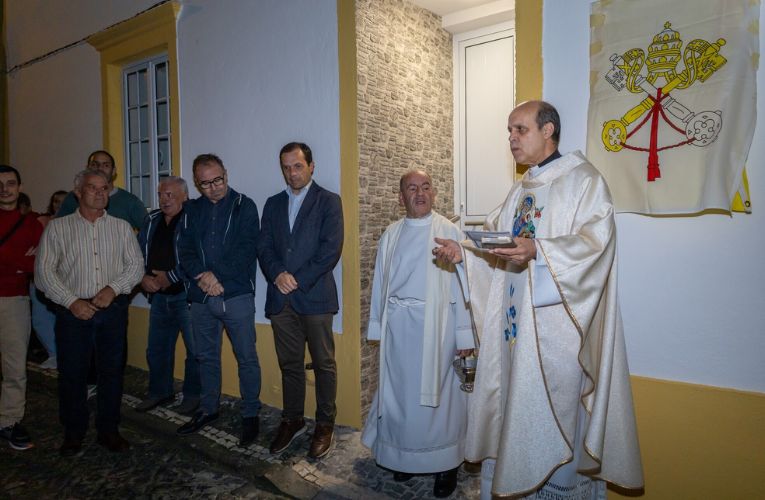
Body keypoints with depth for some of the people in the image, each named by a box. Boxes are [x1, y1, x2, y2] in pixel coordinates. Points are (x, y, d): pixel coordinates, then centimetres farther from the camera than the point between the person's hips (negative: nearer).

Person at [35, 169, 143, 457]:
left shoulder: (121, 227, 8)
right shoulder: (57, 227, 4)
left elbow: (136, 264, 3)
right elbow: (44, 271, -1)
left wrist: (113, 289, -12)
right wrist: (72, 301, -11)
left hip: (113, 309, 1)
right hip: (74, 311, -1)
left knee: (112, 372, 7)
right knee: (72, 374, 6)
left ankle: (108, 430, 22)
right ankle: (73, 433, 24)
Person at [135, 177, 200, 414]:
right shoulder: (152, 220, 11)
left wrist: (170, 277, -14)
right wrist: (143, 277, -2)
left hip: (186, 295, -7)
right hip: (159, 296, 7)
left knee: (195, 349, 3)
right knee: (157, 349, 18)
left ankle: (193, 395, 21)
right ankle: (159, 391, 35)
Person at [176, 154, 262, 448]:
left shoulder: (244, 206, -1)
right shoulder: (192, 210, 11)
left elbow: (246, 250, -10)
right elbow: (185, 250, 4)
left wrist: (217, 278, -16)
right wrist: (201, 275, -14)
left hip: (237, 295, -4)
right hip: (201, 297, 5)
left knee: (246, 357, 1)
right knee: (206, 356, 16)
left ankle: (251, 414, 16)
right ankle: (208, 409, 33)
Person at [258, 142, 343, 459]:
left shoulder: (328, 202, 1)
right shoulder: (273, 204, 16)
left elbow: (331, 248, -9)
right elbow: (264, 247, 8)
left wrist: (298, 279, -13)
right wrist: (277, 274, -11)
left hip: (315, 295, -4)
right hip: (281, 298, 4)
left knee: (323, 364, 4)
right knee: (289, 364, 13)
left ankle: (325, 425, 18)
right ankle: (292, 420, 28)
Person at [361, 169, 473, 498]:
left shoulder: (450, 232, -5)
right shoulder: (391, 234, 7)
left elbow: (462, 283, -6)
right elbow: (380, 282, 9)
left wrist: (465, 335, -8)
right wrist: (377, 327, 8)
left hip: (436, 325, -3)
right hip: (398, 326, 3)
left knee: (439, 395, 4)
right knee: (400, 393, 11)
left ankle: (446, 463, 23)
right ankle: (404, 455, 31)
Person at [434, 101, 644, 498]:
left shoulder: (582, 179, -4)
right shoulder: (520, 190, 18)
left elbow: (595, 241, -17)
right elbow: (495, 241, 17)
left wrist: (537, 250, -30)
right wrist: (462, 251, 1)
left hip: (555, 321, -7)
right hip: (515, 320, 7)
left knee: (554, 411, 0)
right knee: (511, 405, 12)